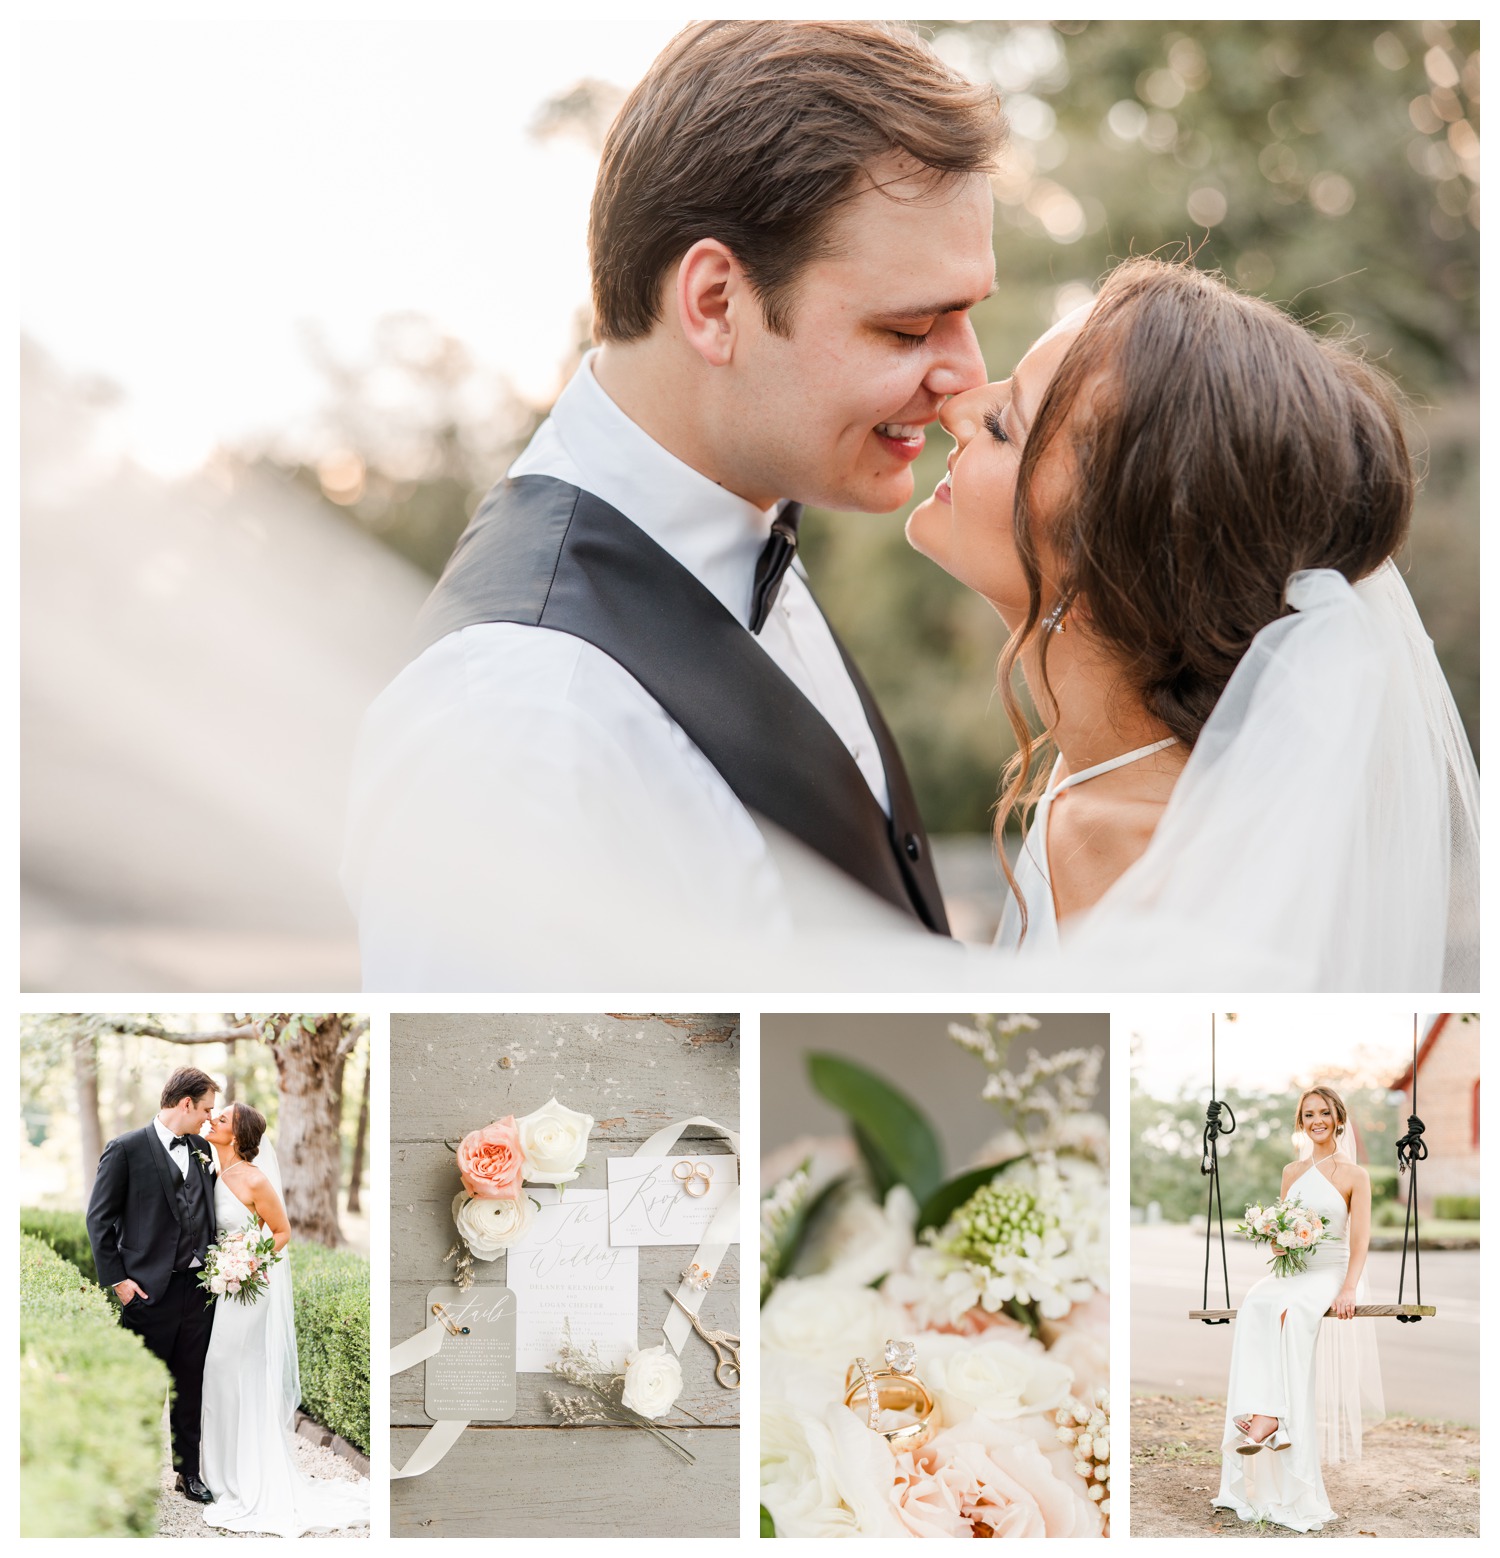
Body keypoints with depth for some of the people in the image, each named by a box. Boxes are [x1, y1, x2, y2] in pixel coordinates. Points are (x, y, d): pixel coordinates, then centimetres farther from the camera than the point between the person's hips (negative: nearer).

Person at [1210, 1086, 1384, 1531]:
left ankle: (1267, 1415, -45)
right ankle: (1267, 1414, -43)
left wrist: (1349, 1289, -21)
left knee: (1287, 1309, -36)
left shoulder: (1354, 1176, 3)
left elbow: (1359, 1242, -5)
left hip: (1331, 1273, -4)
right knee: (1255, 1305, -31)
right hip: (1291, 1272, 4)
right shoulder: (1292, 1172, 18)